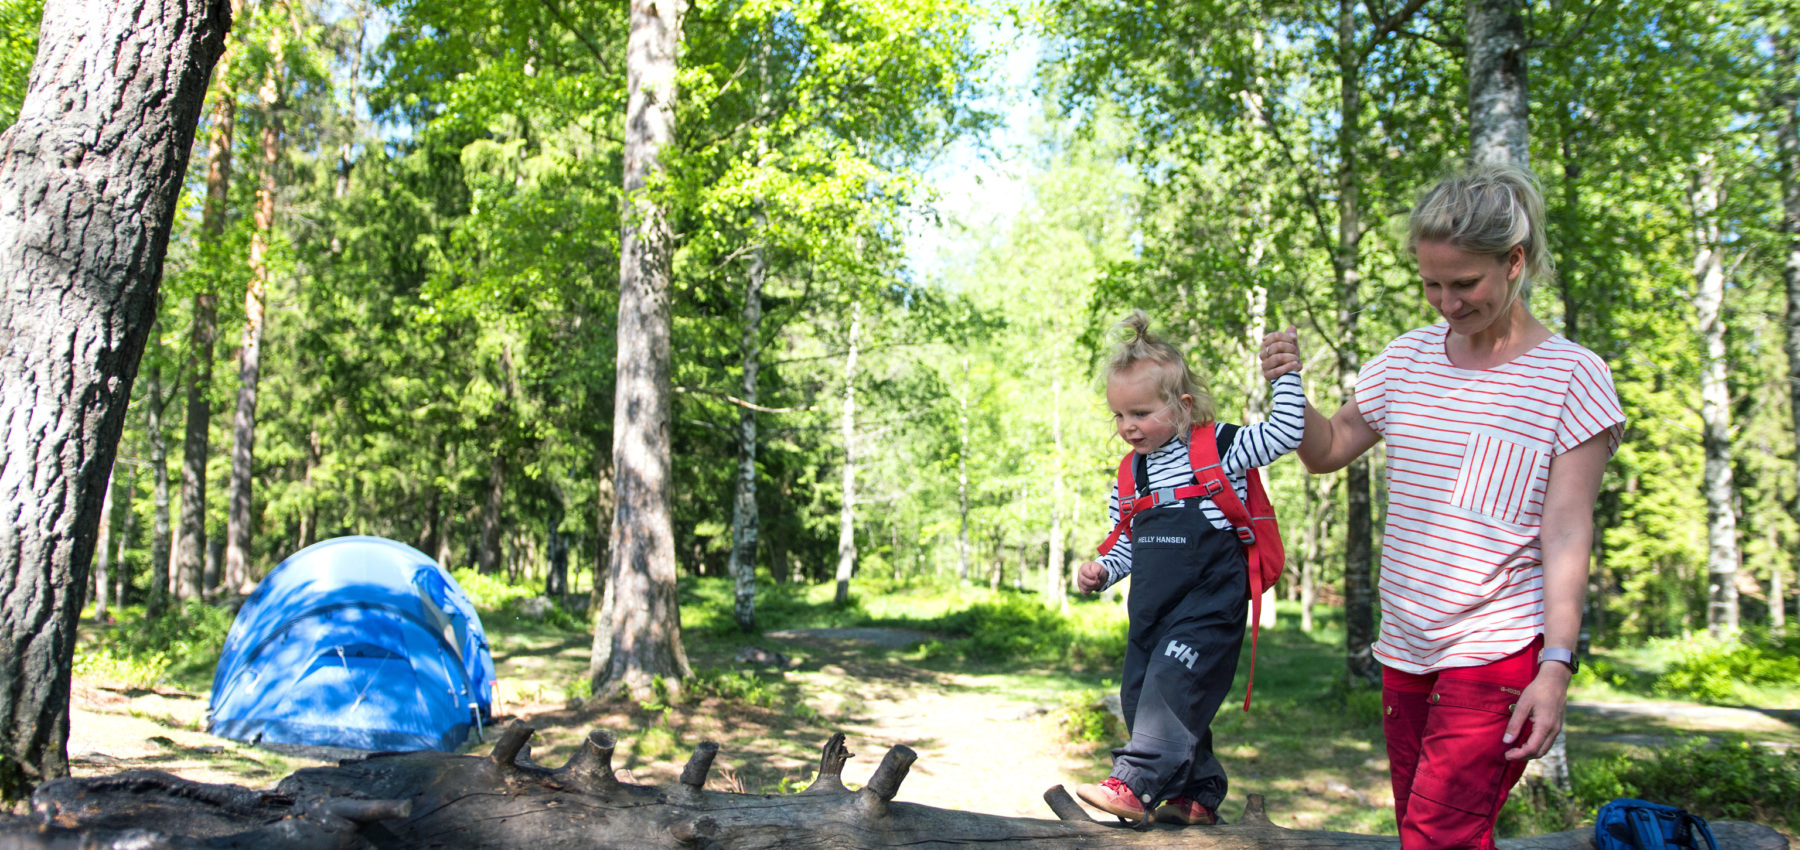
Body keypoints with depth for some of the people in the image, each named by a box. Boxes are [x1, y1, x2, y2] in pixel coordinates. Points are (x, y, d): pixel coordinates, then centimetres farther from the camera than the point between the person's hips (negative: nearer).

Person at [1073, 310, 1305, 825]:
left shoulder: (1218, 446, -6)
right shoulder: (1132, 474, 10)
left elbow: (1285, 432, -12)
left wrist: (1285, 375, -18)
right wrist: (1100, 572, 1)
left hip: (1210, 602, -7)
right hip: (1154, 609, 7)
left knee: (1172, 681, -22)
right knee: (1140, 696, 8)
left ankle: (1135, 783, -20)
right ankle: (1198, 795, 21)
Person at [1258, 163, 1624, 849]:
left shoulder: (1571, 376, -6)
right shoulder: (1411, 357, 8)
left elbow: (1566, 534, -9)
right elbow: (1329, 451, 18)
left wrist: (1556, 666, -15)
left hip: (1496, 653, -6)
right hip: (1406, 650, 6)